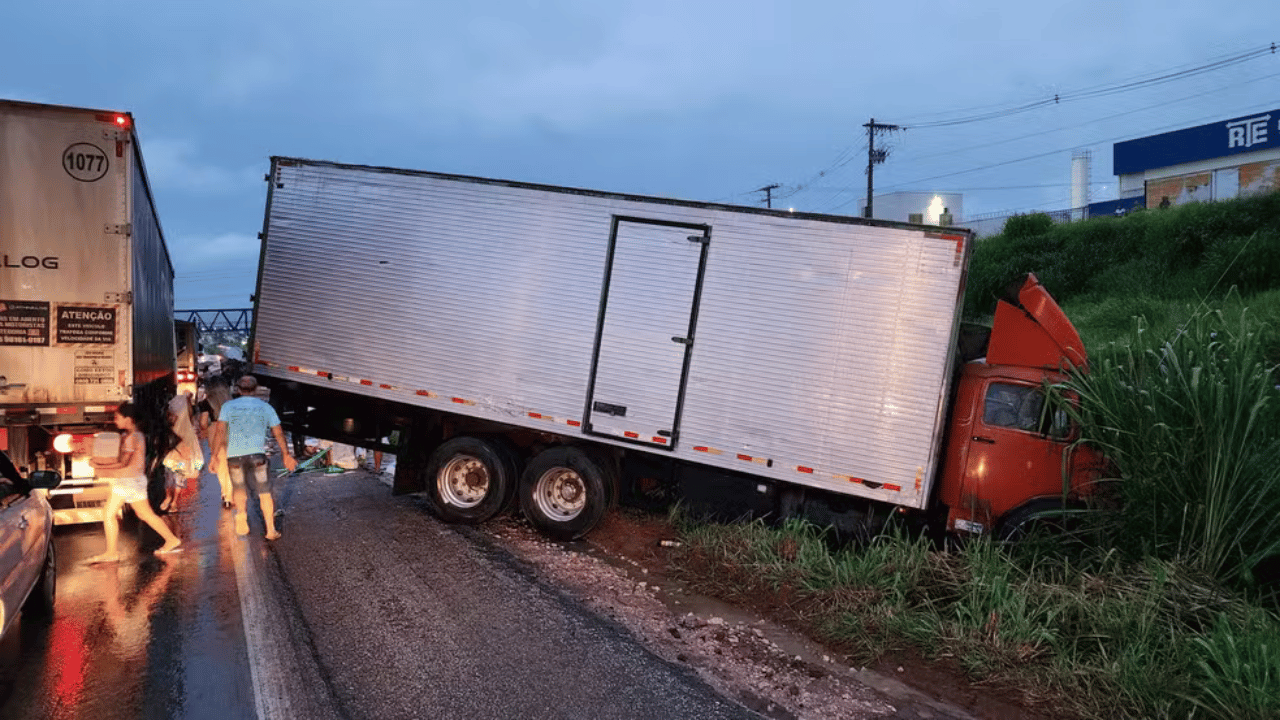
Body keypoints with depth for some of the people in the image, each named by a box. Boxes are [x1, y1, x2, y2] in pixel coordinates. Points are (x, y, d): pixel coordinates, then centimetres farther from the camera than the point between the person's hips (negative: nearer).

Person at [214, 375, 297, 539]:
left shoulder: (228, 406, 10)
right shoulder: (266, 408, 11)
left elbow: (220, 432, 0)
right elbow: (279, 434, 13)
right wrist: (287, 455, 20)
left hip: (234, 454, 0)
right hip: (257, 453, 0)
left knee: (239, 488, 24)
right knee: (264, 492, 9)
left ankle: (241, 512, 1)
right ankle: (271, 530, 8)